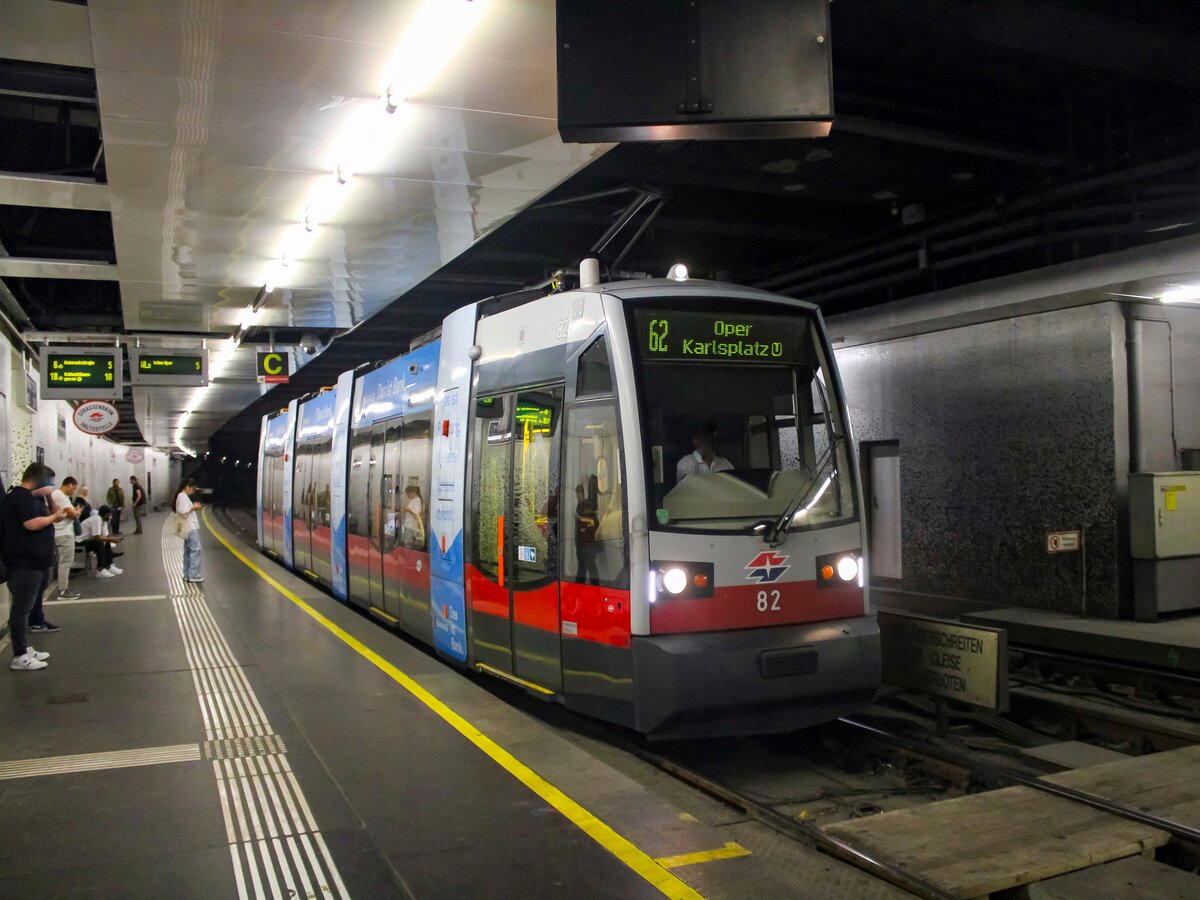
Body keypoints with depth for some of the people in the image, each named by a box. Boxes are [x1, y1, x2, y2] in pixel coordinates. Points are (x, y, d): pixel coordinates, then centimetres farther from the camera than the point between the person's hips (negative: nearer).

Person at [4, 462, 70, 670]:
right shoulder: (22, 497, -15)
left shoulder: (28, 496, 17)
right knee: (21, 607, -7)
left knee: (26, 606, 15)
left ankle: (25, 649, 22)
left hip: (32, 561, 11)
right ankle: (19, 656, -4)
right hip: (24, 562, -11)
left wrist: (53, 516, 6)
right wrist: (54, 517, -13)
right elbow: (32, 523, -26)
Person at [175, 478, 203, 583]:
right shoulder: (183, 496, -14)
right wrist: (193, 508, -14)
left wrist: (193, 506, 11)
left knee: (188, 551, 11)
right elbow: (183, 513, -21)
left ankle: (187, 575, 15)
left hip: (189, 527, 11)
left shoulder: (182, 496, 16)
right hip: (191, 528, -11)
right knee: (195, 550, -11)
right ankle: (193, 575, -12)